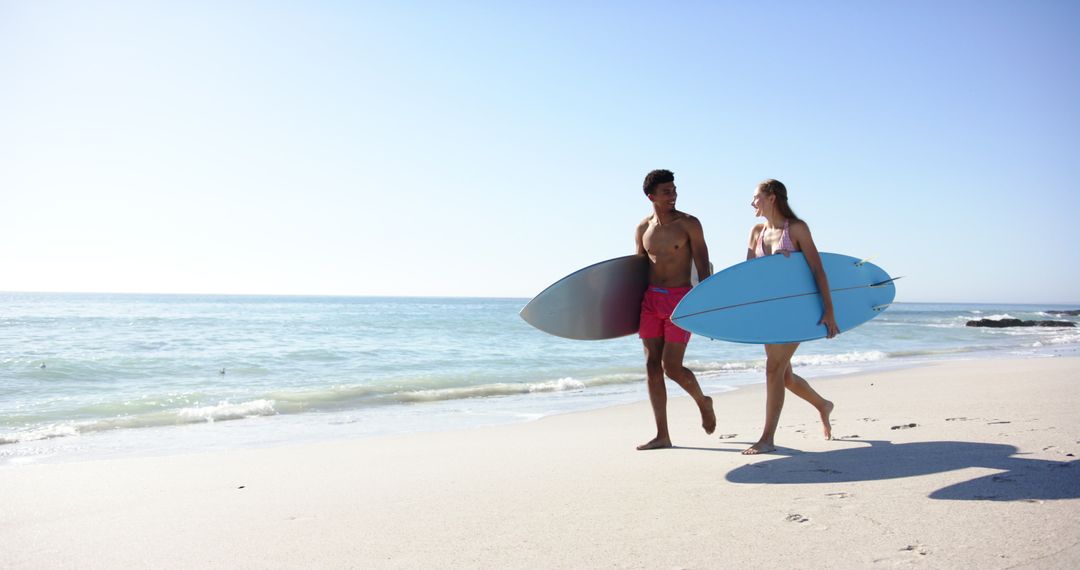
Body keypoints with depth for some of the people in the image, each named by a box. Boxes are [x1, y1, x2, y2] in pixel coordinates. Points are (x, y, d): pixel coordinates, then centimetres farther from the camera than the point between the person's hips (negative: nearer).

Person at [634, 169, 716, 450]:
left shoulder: (689, 223, -4)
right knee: (652, 367, 3)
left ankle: (703, 402, 25)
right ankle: (662, 435, 11)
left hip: (681, 300, -5)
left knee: (671, 367, -8)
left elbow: (703, 267, -5)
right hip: (650, 299, 5)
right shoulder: (643, 228, 9)